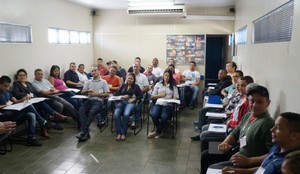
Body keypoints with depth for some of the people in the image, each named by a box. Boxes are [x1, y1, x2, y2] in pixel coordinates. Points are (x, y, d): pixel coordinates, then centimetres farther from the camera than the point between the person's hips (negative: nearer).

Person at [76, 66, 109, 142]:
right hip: (89, 100, 4)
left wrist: (96, 94, -6)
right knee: (81, 110, -28)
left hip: (98, 101, -3)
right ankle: (86, 132, -31)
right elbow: (82, 92, 18)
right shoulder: (89, 82, 22)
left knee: (92, 112, -34)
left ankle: (83, 131, -30)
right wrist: (88, 91, -3)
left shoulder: (103, 82, 10)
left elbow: (107, 94, 3)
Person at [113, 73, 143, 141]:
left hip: (130, 103, -3)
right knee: (116, 114, -30)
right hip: (121, 102, 3)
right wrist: (122, 96, -2)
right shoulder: (123, 85, 25)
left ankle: (124, 133, -23)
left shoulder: (136, 86, 17)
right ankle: (119, 133, -25)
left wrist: (134, 99, -9)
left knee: (126, 114, -36)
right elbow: (117, 94, 18)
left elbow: (141, 95, 6)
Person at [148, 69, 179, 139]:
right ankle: (160, 131, -1)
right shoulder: (158, 84, 16)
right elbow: (152, 96, 12)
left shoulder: (173, 86, 11)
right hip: (158, 104, 2)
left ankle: (157, 132, -5)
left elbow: (176, 97, 2)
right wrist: (159, 95, -5)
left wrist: (169, 99, -16)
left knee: (164, 117, -33)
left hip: (168, 105, -1)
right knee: (153, 115, -30)